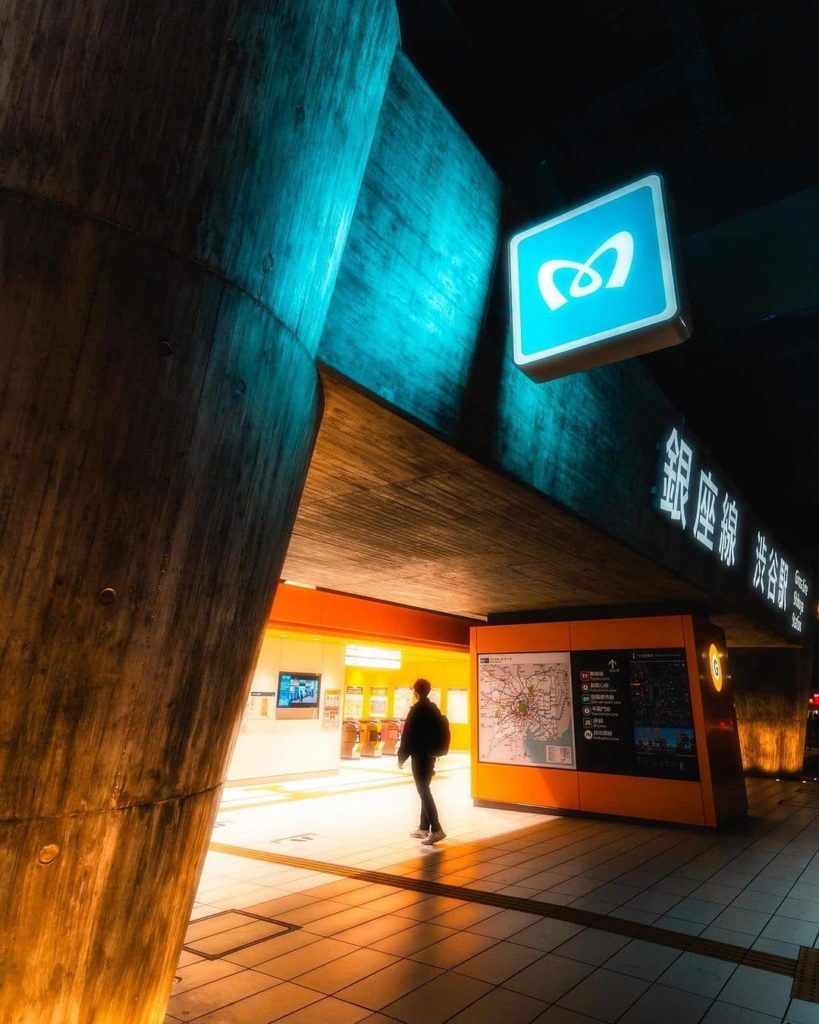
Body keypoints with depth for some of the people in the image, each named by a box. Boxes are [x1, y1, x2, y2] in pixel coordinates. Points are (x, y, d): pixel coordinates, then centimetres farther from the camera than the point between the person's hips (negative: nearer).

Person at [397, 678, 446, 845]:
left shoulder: (416, 710, -14)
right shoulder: (434, 709, 9)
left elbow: (407, 735, -14)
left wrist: (401, 757, -6)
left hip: (419, 756, -8)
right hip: (430, 755, 8)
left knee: (424, 792, -6)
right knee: (425, 790, 15)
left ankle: (436, 830, -11)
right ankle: (424, 828, 22)